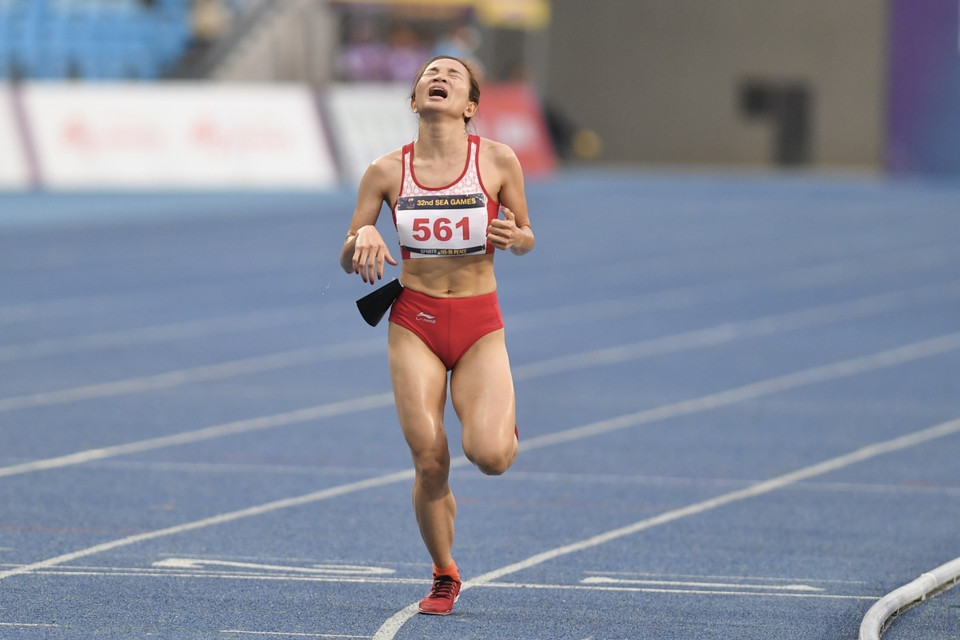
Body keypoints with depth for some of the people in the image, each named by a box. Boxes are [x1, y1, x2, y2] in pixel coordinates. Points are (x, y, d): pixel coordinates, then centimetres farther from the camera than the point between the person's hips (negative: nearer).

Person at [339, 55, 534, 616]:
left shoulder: (498, 161, -4)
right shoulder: (387, 171, -1)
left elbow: (525, 235, 10)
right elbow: (347, 260, 7)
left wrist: (514, 237, -14)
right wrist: (364, 237, -16)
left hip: (480, 324, -1)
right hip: (414, 322, 1)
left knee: (488, 455, -20)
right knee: (430, 463, -7)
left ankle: (506, 425, 19)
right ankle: (445, 576, 16)